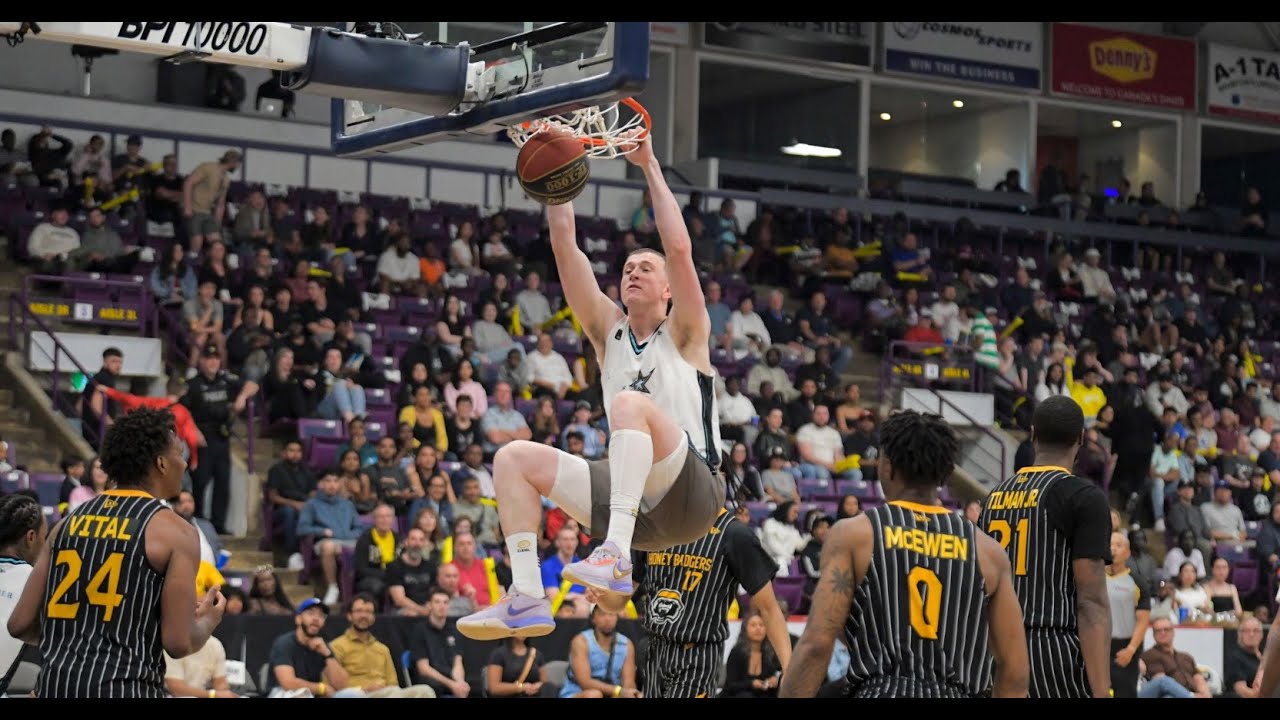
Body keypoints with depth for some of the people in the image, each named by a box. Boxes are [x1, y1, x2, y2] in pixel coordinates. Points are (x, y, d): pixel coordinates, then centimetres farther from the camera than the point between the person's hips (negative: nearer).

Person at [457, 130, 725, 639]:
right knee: (515, 458, -5)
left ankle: (615, 557, -46)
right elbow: (565, 247, 12)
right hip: (635, 505, 6)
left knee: (629, 402, -32)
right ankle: (527, 598, -20)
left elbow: (679, 248, -8)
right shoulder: (608, 330, 19)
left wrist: (649, 166, -5)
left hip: (692, 495, -6)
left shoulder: (684, 333, 7)